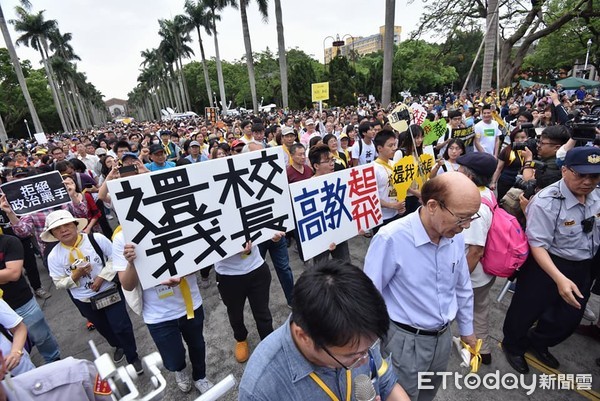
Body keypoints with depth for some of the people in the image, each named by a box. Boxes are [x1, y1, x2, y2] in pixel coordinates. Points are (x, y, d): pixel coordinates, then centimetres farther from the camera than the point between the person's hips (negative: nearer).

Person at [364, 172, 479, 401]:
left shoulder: (455, 237, -8)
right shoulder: (391, 239, -29)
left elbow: (462, 288, 8)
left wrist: (467, 330, 19)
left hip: (443, 337, 6)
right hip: (405, 341, -6)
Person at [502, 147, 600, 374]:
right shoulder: (546, 202, -27)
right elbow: (538, 245, -27)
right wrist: (559, 278, -34)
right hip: (548, 264, -7)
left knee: (570, 317, 22)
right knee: (527, 310, 11)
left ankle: (538, 343, 51)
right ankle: (513, 346, 41)